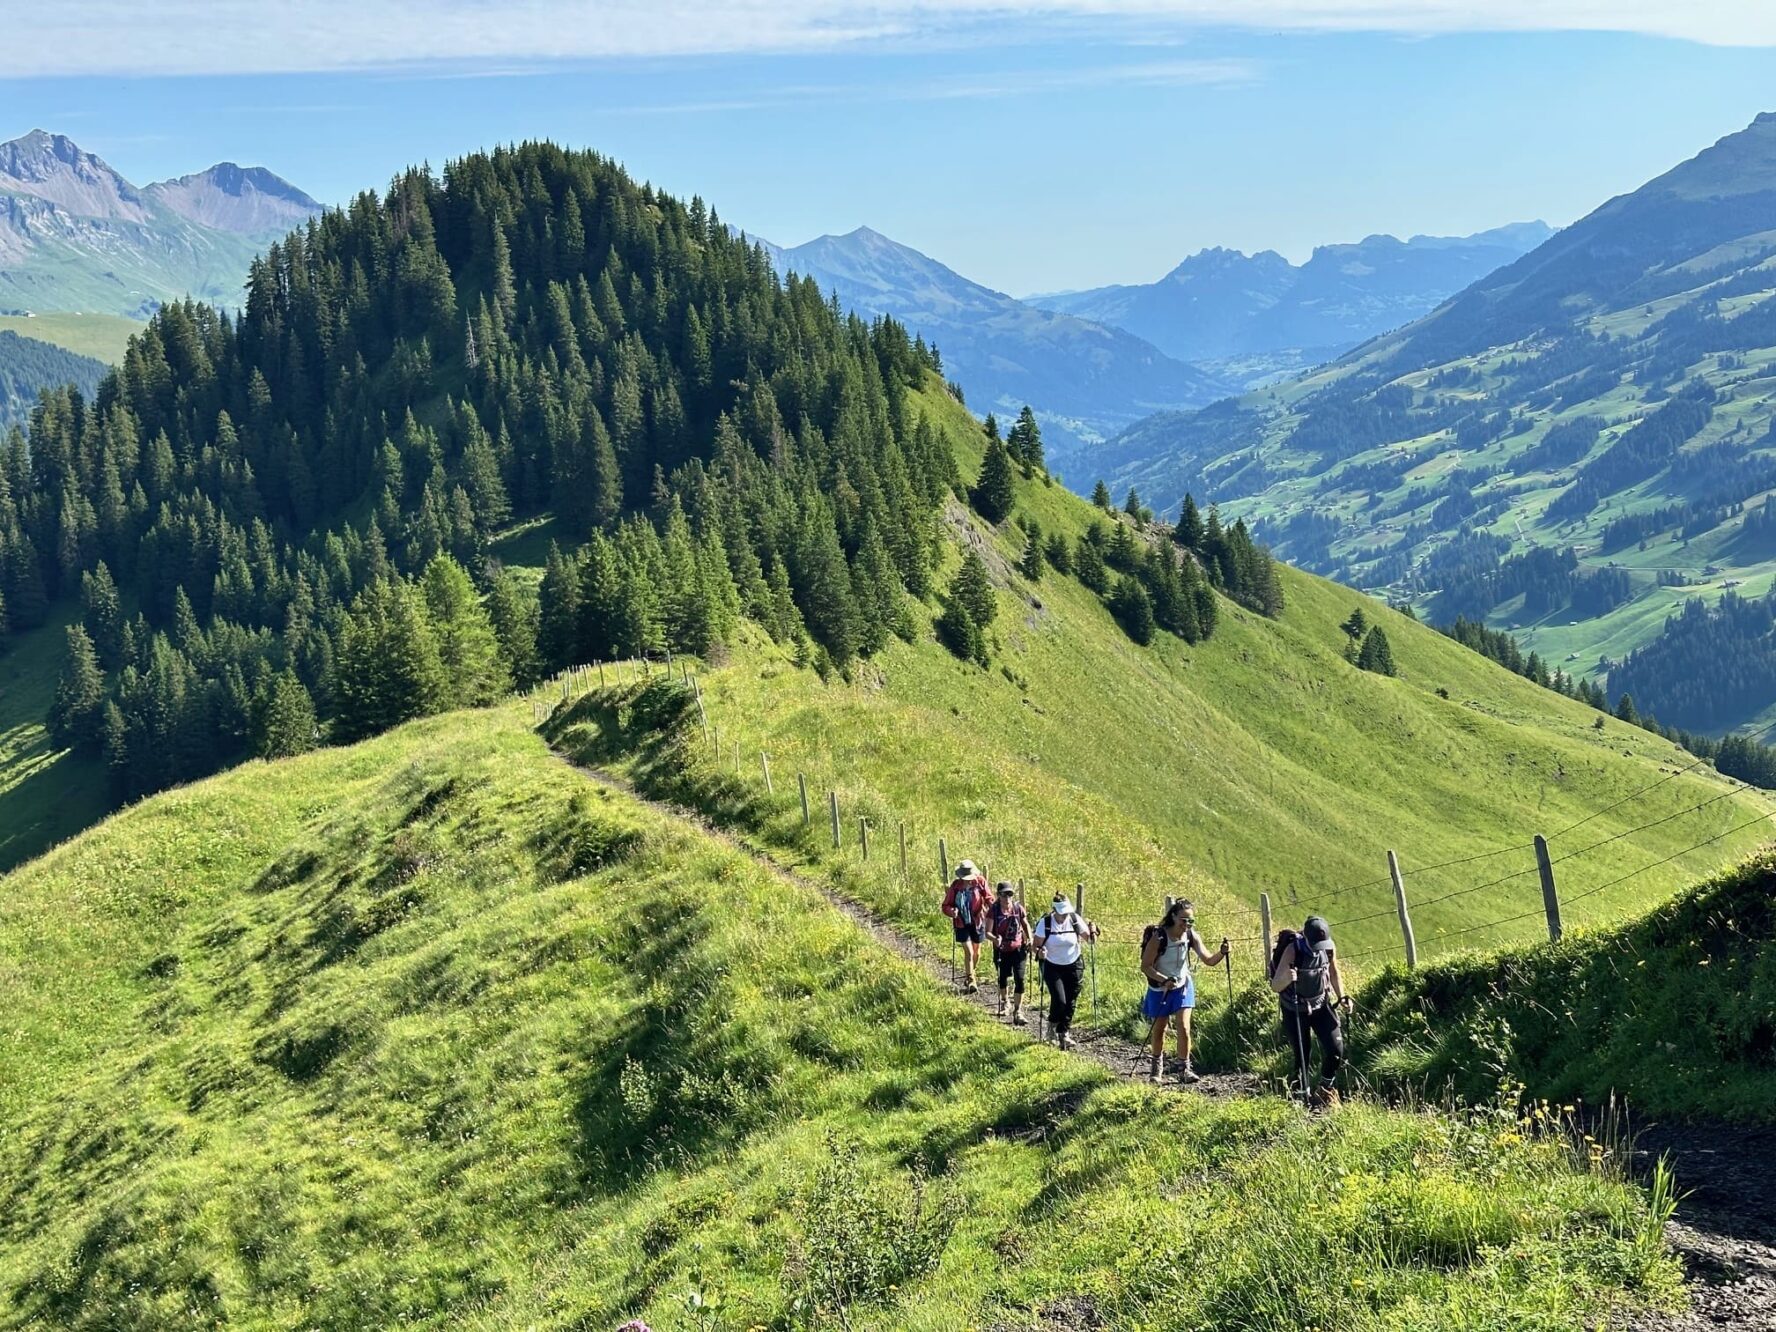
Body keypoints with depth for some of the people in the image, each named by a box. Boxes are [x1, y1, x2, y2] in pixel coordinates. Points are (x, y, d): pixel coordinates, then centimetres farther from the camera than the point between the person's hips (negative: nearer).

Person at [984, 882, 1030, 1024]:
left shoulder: (1018, 908, -6)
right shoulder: (993, 910, -12)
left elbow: (1026, 925, 10)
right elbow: (988, 932, -14)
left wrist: (1029, 940, -3)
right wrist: (995, 939, -34)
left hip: (1018, 949, 0)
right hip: (1001, 950, 0)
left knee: (1019, 979, -11)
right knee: (1003, 978, 17)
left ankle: (1017, 1011, -3)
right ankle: (1003, 1001, 46)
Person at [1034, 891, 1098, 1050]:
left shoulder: (1075, 919, -8)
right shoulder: (1045, 923, -14)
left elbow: (1087, 937, 1)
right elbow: (1037, 945, -9)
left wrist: (1092, 932, -21)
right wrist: (1039, 951, -30)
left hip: (1074, 966, 3)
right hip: (1053, 967, -2)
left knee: (1070, 1002, 4)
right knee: (1059, 1000, -14)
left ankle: (1064, 1033, 19)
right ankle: (1052, 1027, 14)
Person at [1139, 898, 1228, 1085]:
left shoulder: (1191, 936, -12)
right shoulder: (1158, 937, -24)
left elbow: (1208, 960, -15)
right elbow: (1145, 966, -21)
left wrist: (1221, 953, -35)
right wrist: (1164, 980, -34)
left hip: (1182, 987, 2)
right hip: (1159, 989, -2)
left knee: (1184, 1028, -11)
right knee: (1159, 1029, 12)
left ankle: (1185, 1069, 0)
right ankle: (1157, 1064, 37)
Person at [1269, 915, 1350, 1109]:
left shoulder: (1329, 948, -13)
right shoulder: (1293, 950, -27)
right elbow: (1275, 986, -29)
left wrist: (1341, 997, -2)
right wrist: (1286, 978, -51)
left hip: (1321, 1005, 4)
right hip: (1295, 1010, -4)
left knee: (1335, 1050, -4)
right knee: (1301, 1056, -1)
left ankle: (1326, 1089, 21)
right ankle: (1306, 1096, 16)